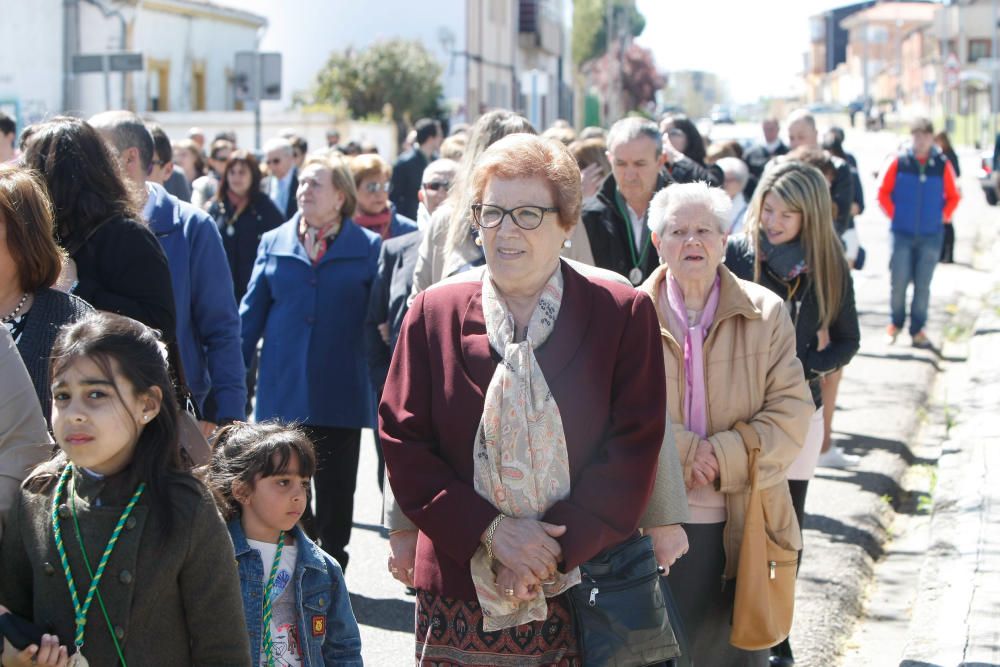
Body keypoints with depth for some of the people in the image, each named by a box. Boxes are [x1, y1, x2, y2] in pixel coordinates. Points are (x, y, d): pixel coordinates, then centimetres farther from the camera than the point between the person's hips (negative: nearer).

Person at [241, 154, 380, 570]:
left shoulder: (367, 248, 0)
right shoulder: (274, 244, 7)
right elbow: (251, 314, 8)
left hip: (340, 392, -1)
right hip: (283, 392, 2)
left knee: (336, 488, 9)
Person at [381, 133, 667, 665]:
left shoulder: (624, 315, 2)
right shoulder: (433, 313, 7)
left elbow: (634, 450, -3)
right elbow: (403, 444, 2)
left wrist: (559, 549, -12)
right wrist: (489, 531, -10)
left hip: (582, 589, -1)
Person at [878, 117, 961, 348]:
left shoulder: (942, 165, -1)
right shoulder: (898, 162, -4)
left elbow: (953, 197, 9)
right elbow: (883, 192, 4)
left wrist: (943, 217, 1)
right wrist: (894, 215, -1)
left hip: (931, 236, 1)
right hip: (903, 234, -1)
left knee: (922, 285, 5)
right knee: (899, 282, 1)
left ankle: (918, 329, 14)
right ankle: (896, 323, 21)